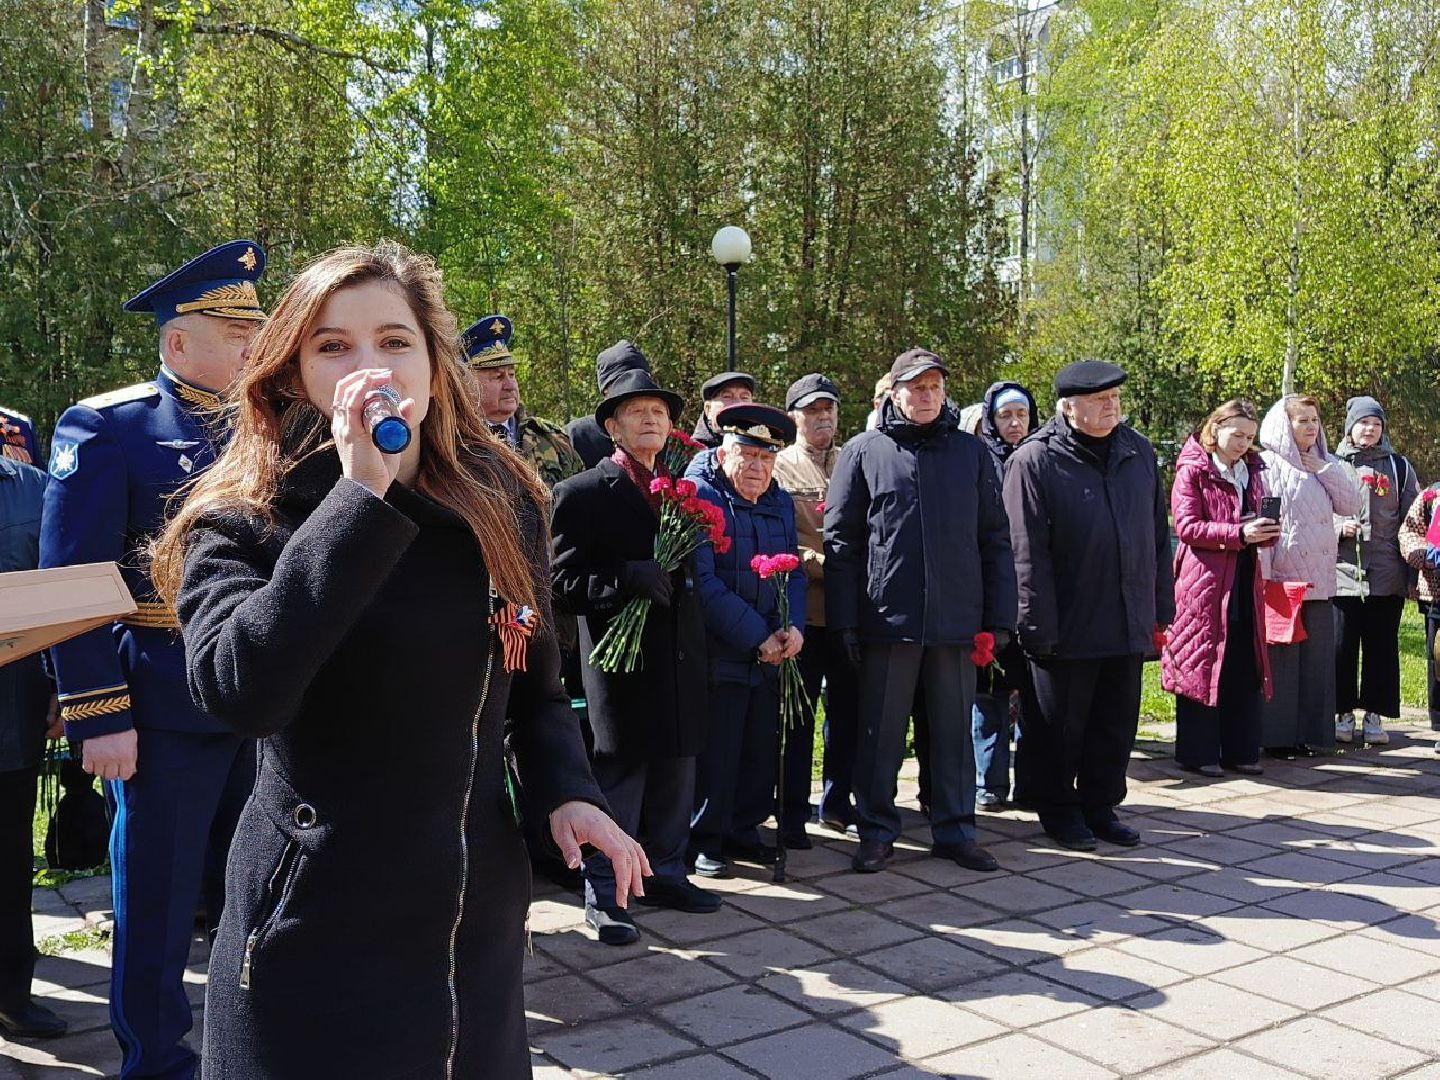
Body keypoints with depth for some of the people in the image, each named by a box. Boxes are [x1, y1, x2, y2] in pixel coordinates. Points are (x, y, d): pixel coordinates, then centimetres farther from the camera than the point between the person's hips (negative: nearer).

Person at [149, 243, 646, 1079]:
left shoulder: (503, 503, 1)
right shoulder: (239, 524, -11)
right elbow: (240, 691, -31)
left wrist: (568, 793, -6)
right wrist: (362, 493, -29)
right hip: (319, 926, -4)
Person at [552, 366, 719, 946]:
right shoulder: (583, 493, -5)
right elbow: (566, 582, -11)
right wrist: (630, 579, -22)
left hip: (680, 659, 6)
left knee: (676, 772, 13)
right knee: (619, 773, 1)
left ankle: (665, 871, 28)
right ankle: (604, 892, 13)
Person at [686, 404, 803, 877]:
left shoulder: (780, 502, 11)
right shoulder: (698, 496, -10)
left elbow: (793, 571, 13)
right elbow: (703, 581, -17)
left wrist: (794, 627, -7)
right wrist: (757, 637, -18)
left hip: (770, 655, 6)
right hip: (719, 654, -6)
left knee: (762, 749, 12)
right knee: (715, 752, 0)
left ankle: (743, 831, 27)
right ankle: (704, 840, 15)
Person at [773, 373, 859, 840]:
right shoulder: (779, 466, 1)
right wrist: (823, 564, -17)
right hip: (805, 608, -4)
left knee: (848, 708, 11)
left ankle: (837, 801, 26)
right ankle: (793, 813, 12)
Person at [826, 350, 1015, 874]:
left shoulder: (971, 452, 10)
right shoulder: (864, 452, 3)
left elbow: (995, 540, 10)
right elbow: (840, 541, 1)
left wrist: (1000, 616, 4)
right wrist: (844, 619, -5)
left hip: (957, 621, 2)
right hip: (887, 617, -2)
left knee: (955, 729, 10)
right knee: (881, 731, 6)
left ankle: (955, 829, 22)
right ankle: (876, 830, 19)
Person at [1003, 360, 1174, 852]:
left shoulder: (1139, 452, 8)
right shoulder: (1035, 461, -10)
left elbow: (1159, 535, 14)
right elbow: (1026, 553, -12)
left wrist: (1161, 608, 12)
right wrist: (1040, 627, -14)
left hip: (1129, 624, 5)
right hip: (1068, 627, -5)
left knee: (1118, 724, 14)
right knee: (1061, 726, 8)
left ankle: (1101, 806, 29)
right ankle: (1059, 809, 25)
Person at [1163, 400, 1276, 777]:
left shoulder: (1252, 471, 18)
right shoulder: (1192, 470, -3)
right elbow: (1187, 526, -11)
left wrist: (1267, 531, 0)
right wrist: (1239, 534, -21)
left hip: (1245, 580, 6)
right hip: (1204, 580, -6)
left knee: (1244, 669, 7)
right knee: (1200, 663, -2)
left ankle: (1240, 750, 15)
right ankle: (1197, 752, 6)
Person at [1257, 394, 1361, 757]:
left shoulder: (1325, 465, 15)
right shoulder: (1267, 464, -5)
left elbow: (1351, 505, 7)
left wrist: (1324, 469, -3)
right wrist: (1263, 577, -15)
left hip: (1319, 579, 6)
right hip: (1281, 578, -6)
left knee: (1317, 658, 8)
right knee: (1281, 658, -3)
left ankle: (1311, 731, 17)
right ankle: (1276, 736, 4)